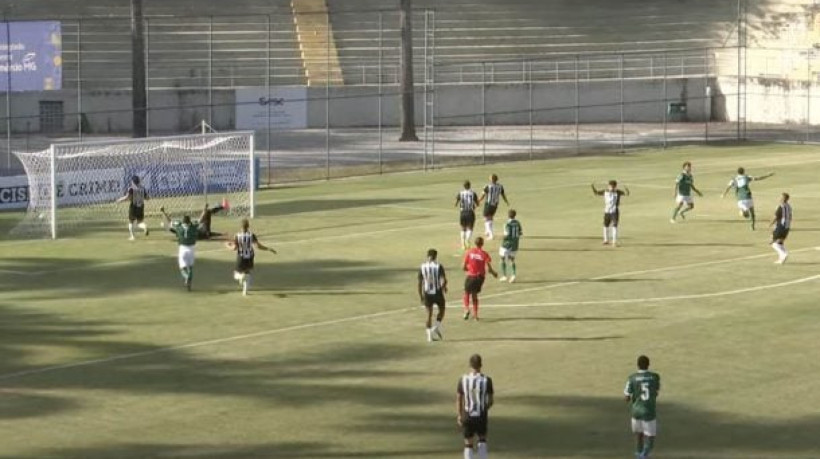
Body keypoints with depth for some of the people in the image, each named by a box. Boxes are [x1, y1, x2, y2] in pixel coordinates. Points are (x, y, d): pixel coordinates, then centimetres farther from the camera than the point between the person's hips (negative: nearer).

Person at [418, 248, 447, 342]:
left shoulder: (422, 267, -1)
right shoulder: (438, 266, -9)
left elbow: (420, 283, 0)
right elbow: (444, 280, -15)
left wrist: (420, 296, 8)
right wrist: (444, 287, 6)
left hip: (427, 293, 2)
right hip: (437, 292, -2)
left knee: (429, 313, 11)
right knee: (441, 310, 21)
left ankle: (430, 335, 7)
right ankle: (437, 327, 2)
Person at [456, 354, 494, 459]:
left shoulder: (463, 380, -8)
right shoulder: (486, 380, -11)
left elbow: (458, 399, -3)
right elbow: (490, 400, -3)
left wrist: (459, 416, 8)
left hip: (467, 416, 0)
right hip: (481, 415, 0)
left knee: (468, 444, 9)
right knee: (482, 440, 22)